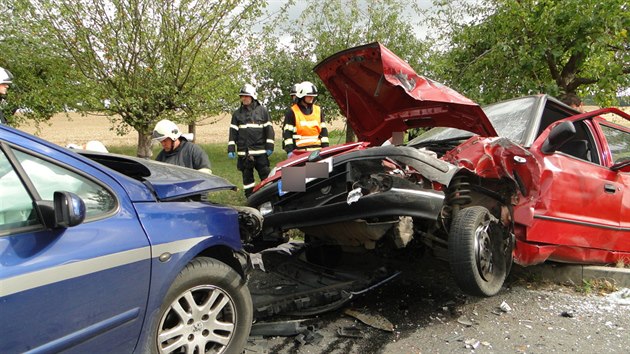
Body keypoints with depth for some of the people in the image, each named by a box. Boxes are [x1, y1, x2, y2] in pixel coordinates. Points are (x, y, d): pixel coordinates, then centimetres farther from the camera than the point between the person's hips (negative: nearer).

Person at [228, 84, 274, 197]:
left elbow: (269, 129, 3)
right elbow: (233, 132, 9)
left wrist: (269, 146, -2)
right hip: (244, 151, 2)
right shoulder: (237, 113, 10)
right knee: (247, 176, 8)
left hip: (260, 150, -2)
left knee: (265, 175, -1)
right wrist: (231, 149, 2)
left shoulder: (262, 110, 5)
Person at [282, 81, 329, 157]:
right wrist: (290, 151, -10)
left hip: (317, 151, 5)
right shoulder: (292, 112, 2)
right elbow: (287, 132, -2)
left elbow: (324, 131, 16)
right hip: (300, 153, -4)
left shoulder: (318, 110, 15)